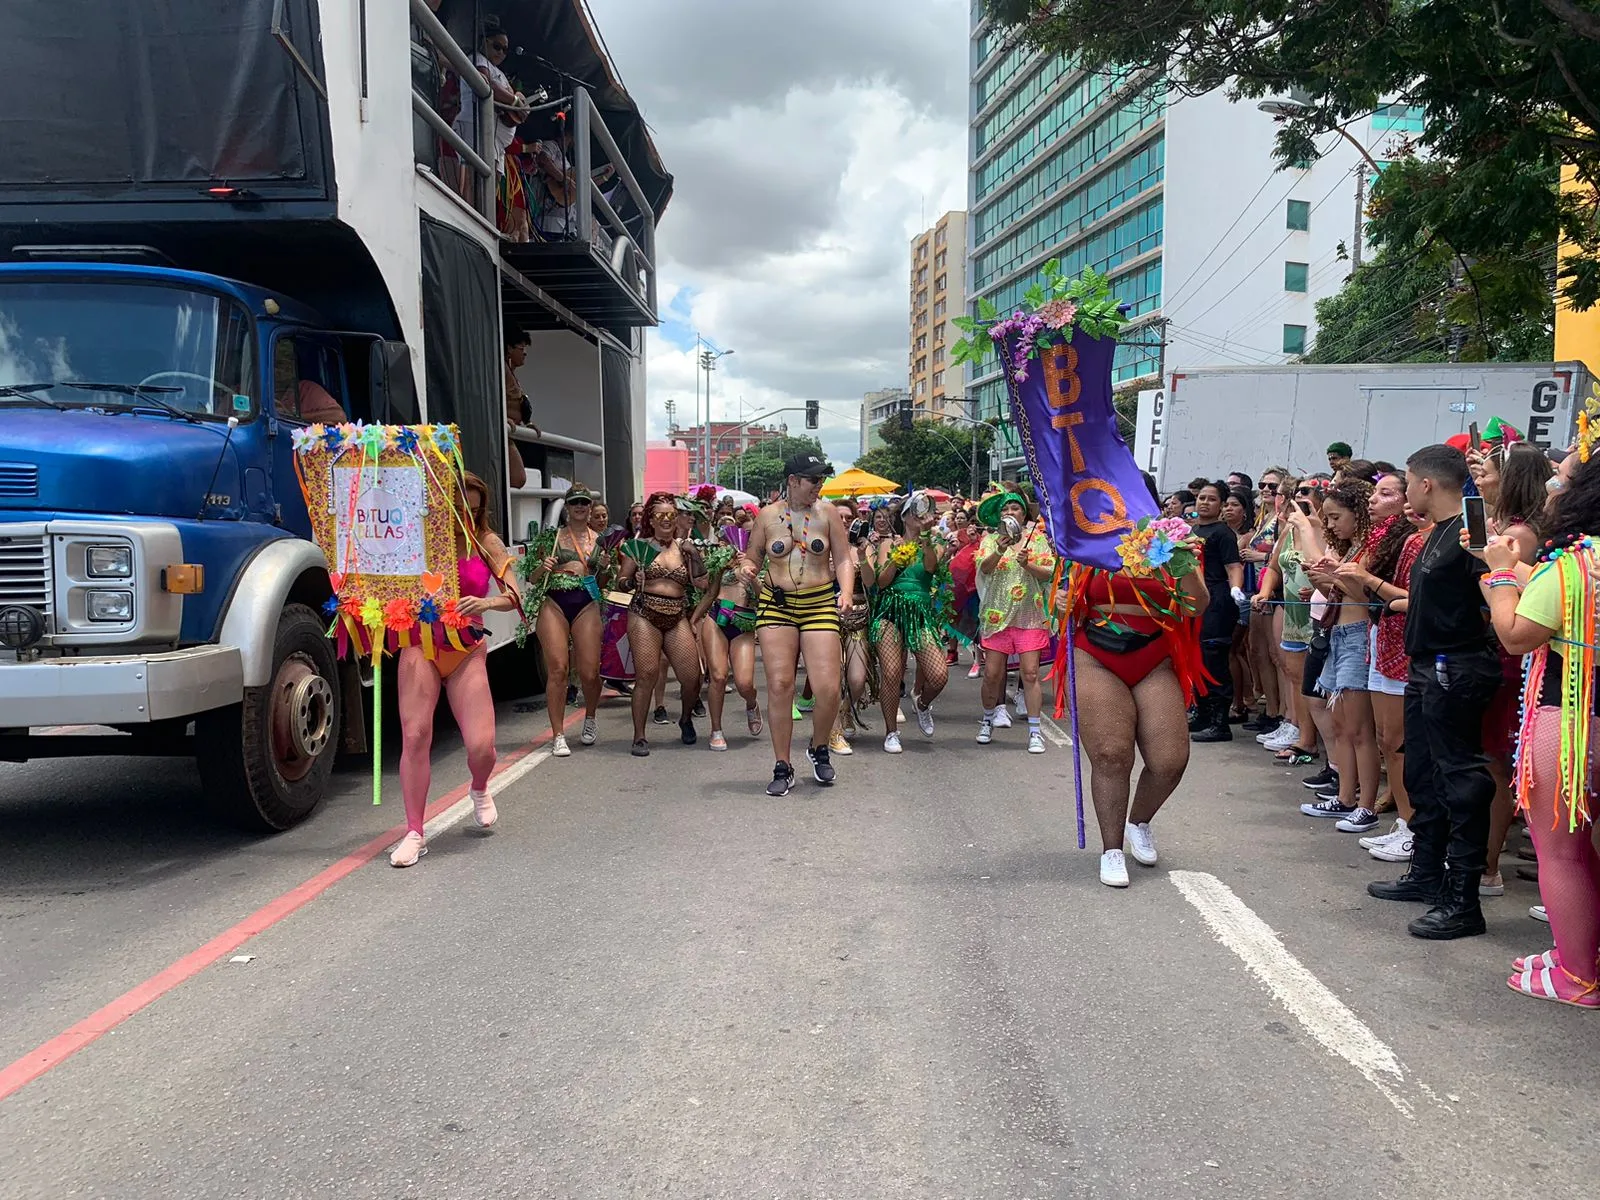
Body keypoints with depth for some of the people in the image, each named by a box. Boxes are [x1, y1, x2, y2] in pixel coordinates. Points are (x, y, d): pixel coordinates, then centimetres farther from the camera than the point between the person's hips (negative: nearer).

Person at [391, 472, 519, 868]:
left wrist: (486, 603, -19)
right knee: (415, 735, -9)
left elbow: (513, 596, 0)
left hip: (467, 651, 1)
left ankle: (479, 790, 30)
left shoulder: (486, 543, 3)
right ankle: (414, 832, 4)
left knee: (481, 745, -7)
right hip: (422, 645, 0)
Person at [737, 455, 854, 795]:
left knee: (828, 689, -10)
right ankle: (782, 767, 8)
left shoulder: (827, 513, 3)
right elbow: (752, 560, 13)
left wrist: (846, 592, -12)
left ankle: (819, 749, 20)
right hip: (776, 605, 1)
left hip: (820, 605, 0)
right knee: (779, 685, -5)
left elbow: (843, 560, 4)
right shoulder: (767, 516, 5)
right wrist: (747, 570, -10)